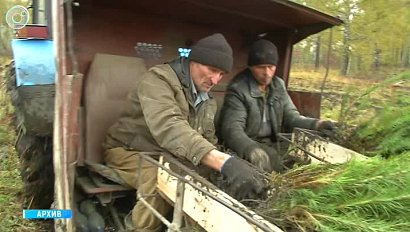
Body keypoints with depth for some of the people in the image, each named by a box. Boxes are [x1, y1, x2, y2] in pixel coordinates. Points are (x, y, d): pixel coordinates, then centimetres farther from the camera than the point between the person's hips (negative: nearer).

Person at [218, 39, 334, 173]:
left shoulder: (278, 85, 5)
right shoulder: (237, 90, -16)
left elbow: (290, 117, 4)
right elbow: (232, 128, -26)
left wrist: (315, 124, -16)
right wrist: (251, 149, -46)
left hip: (274, 144, 6)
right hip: (247, 146, -6)